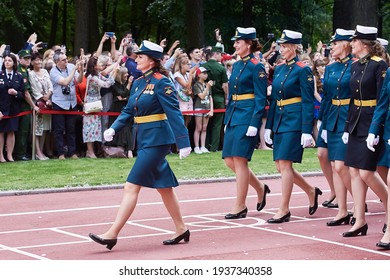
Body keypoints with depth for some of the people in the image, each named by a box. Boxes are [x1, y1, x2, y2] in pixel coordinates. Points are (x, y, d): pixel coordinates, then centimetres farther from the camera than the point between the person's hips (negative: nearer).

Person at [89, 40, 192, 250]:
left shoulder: (161, 82, -14)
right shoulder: (138, 83, 11)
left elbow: (174, 113, -18)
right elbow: (128, 111, 14)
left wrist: (183, 143, -21)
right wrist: (113, 129, -3)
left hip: (157, 139, -9)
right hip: (143, 139, 9)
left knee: (132, 186, -10)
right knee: (163, 186, 15)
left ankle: (112, 234, -9)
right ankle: (181, 229, 26)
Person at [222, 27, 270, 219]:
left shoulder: (256, 67, -9)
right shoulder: (236, 66, 15)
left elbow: (261, 99, -12)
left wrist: (254, 124, -18)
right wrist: (227, 120, 17)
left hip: (248, 117, -8)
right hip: (234, 116, 8)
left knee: (240, 160, -7)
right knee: (229, 160, 6)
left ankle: (240, 206, 1)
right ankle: (260, 188, 24)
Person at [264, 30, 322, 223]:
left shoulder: (303, 70, -8)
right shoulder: (279, 70, 13)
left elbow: (308, 102, -11)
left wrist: (307, 131, -16)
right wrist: (268, 126, 13)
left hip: (295, 120, -8)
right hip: (279, 120, 8)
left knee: (285, 164, -9)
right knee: (281, 166, 8)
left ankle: (284, 210, -2)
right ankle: (311, 191, 27)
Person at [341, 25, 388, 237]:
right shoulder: (355, 66, 12)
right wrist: (347, 127, 14)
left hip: (372, 123, -8)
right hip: (356, 123, 8)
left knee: (366, 173, -8)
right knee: (354, 172, 5)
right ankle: (359, 221, 9)